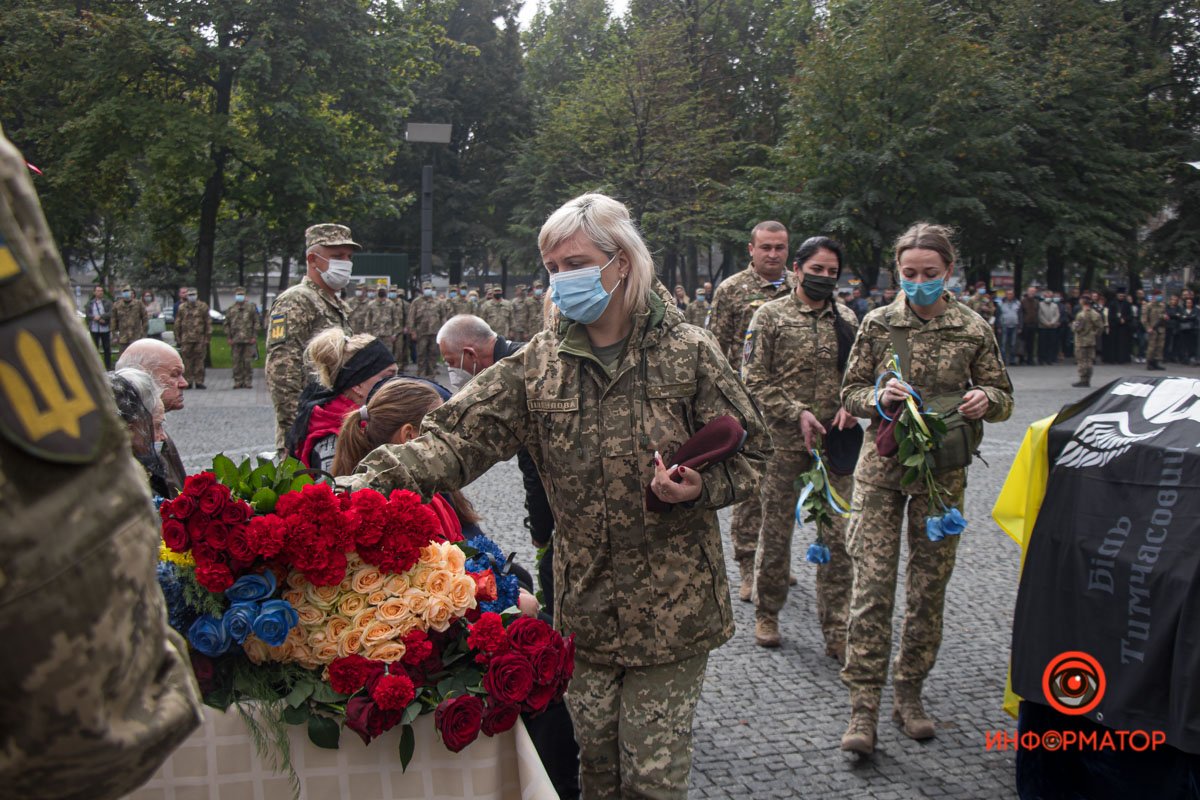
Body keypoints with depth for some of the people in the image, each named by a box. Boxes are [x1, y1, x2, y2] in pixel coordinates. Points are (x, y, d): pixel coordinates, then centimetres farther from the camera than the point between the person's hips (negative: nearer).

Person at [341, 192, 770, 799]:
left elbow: (750, 454, 0)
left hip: (672, 606, -3)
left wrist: (700, 489, -20)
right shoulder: (537, 364, 1)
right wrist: (376, 477, -24)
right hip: (584, 606, 3)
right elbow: (458, 435, -8)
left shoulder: (687, 351, -5)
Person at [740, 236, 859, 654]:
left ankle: (836, 630, 13)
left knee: (838, 537, 4)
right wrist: (797, 414, -14)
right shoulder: (770, 316, -2)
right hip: (784, 443, -3)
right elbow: (754, 381, -6)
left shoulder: (847, 319, 10)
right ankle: (766, 615, 25)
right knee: (776, 532, 7)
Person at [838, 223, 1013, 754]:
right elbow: (850, 392, 6)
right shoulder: (878, 324, 2)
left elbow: (1004, 399, 10)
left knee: (929, 586, 8)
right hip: (882, 465, -1)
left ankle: (909, 694, 24)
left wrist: (985, 400, -13)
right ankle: (864, 704, -2)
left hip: (943, 471, 1)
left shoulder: (973, 330, 3)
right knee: (872, 581, -8)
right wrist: (878, 397, -16)